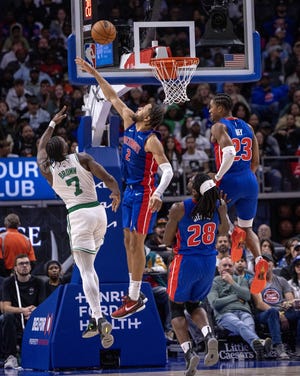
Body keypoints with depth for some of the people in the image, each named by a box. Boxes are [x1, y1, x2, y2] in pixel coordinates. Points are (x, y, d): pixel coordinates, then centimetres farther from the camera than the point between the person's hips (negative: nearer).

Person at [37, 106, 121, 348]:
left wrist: (53, 123, 38)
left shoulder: (48, 170, 5)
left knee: (86, 271, -12)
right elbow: (109, 179, -5)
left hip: (78, 216, -3)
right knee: (89, 267, 20)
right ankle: (96, 319, 14)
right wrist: (116, 194, 16)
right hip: (98, 212, 3)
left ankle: (100, 319, -33)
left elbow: (41, 148, 27)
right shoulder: (82, 158, 2)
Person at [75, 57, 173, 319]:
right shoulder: (129, 123, 4)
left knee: (137, 242, -7)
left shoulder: (151, 141, -19)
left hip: (144, 194, -9)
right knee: (129, 242, 10)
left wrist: (159, 194, -43)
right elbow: (113, 97, 11)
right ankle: (133, 295, 17)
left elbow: (167, 170, -27)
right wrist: (94, 74, 9)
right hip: (130, 190, 9)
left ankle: (135, 299, -3)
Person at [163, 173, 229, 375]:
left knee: (177, 308, 14)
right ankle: (209, 336, -4)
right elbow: (224, 230, 13)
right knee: (194, 305, 25)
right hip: (209, 262, 4)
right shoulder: (220, 205, -7)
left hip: (186, 262, -4)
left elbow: (167, 240, -6)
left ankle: (189, 352, -5)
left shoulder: (179, 208, -17)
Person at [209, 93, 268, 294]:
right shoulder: (247, 127, 14)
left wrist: (218, 176, -16)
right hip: (250, 181, 6)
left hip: (230, 180, -6)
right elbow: (256, 161, 14)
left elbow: (229, 151, -25)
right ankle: (259, 260, -11)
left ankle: (233, 233, -14)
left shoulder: (219, 127, -7)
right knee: (247, 228, 15)